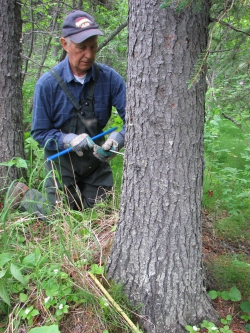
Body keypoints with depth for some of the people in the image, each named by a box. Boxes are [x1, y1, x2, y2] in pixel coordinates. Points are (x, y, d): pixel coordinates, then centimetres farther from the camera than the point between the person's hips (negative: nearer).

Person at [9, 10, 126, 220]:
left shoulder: (109, 78, -15)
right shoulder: (47, 84, -18)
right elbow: (39, 132, -12)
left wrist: (119, 138, -35)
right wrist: (69, 140, -29)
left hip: (96, 156, 3)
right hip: (61, 158, -3)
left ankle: (75, 194, 45)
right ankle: (24, 194, 28)